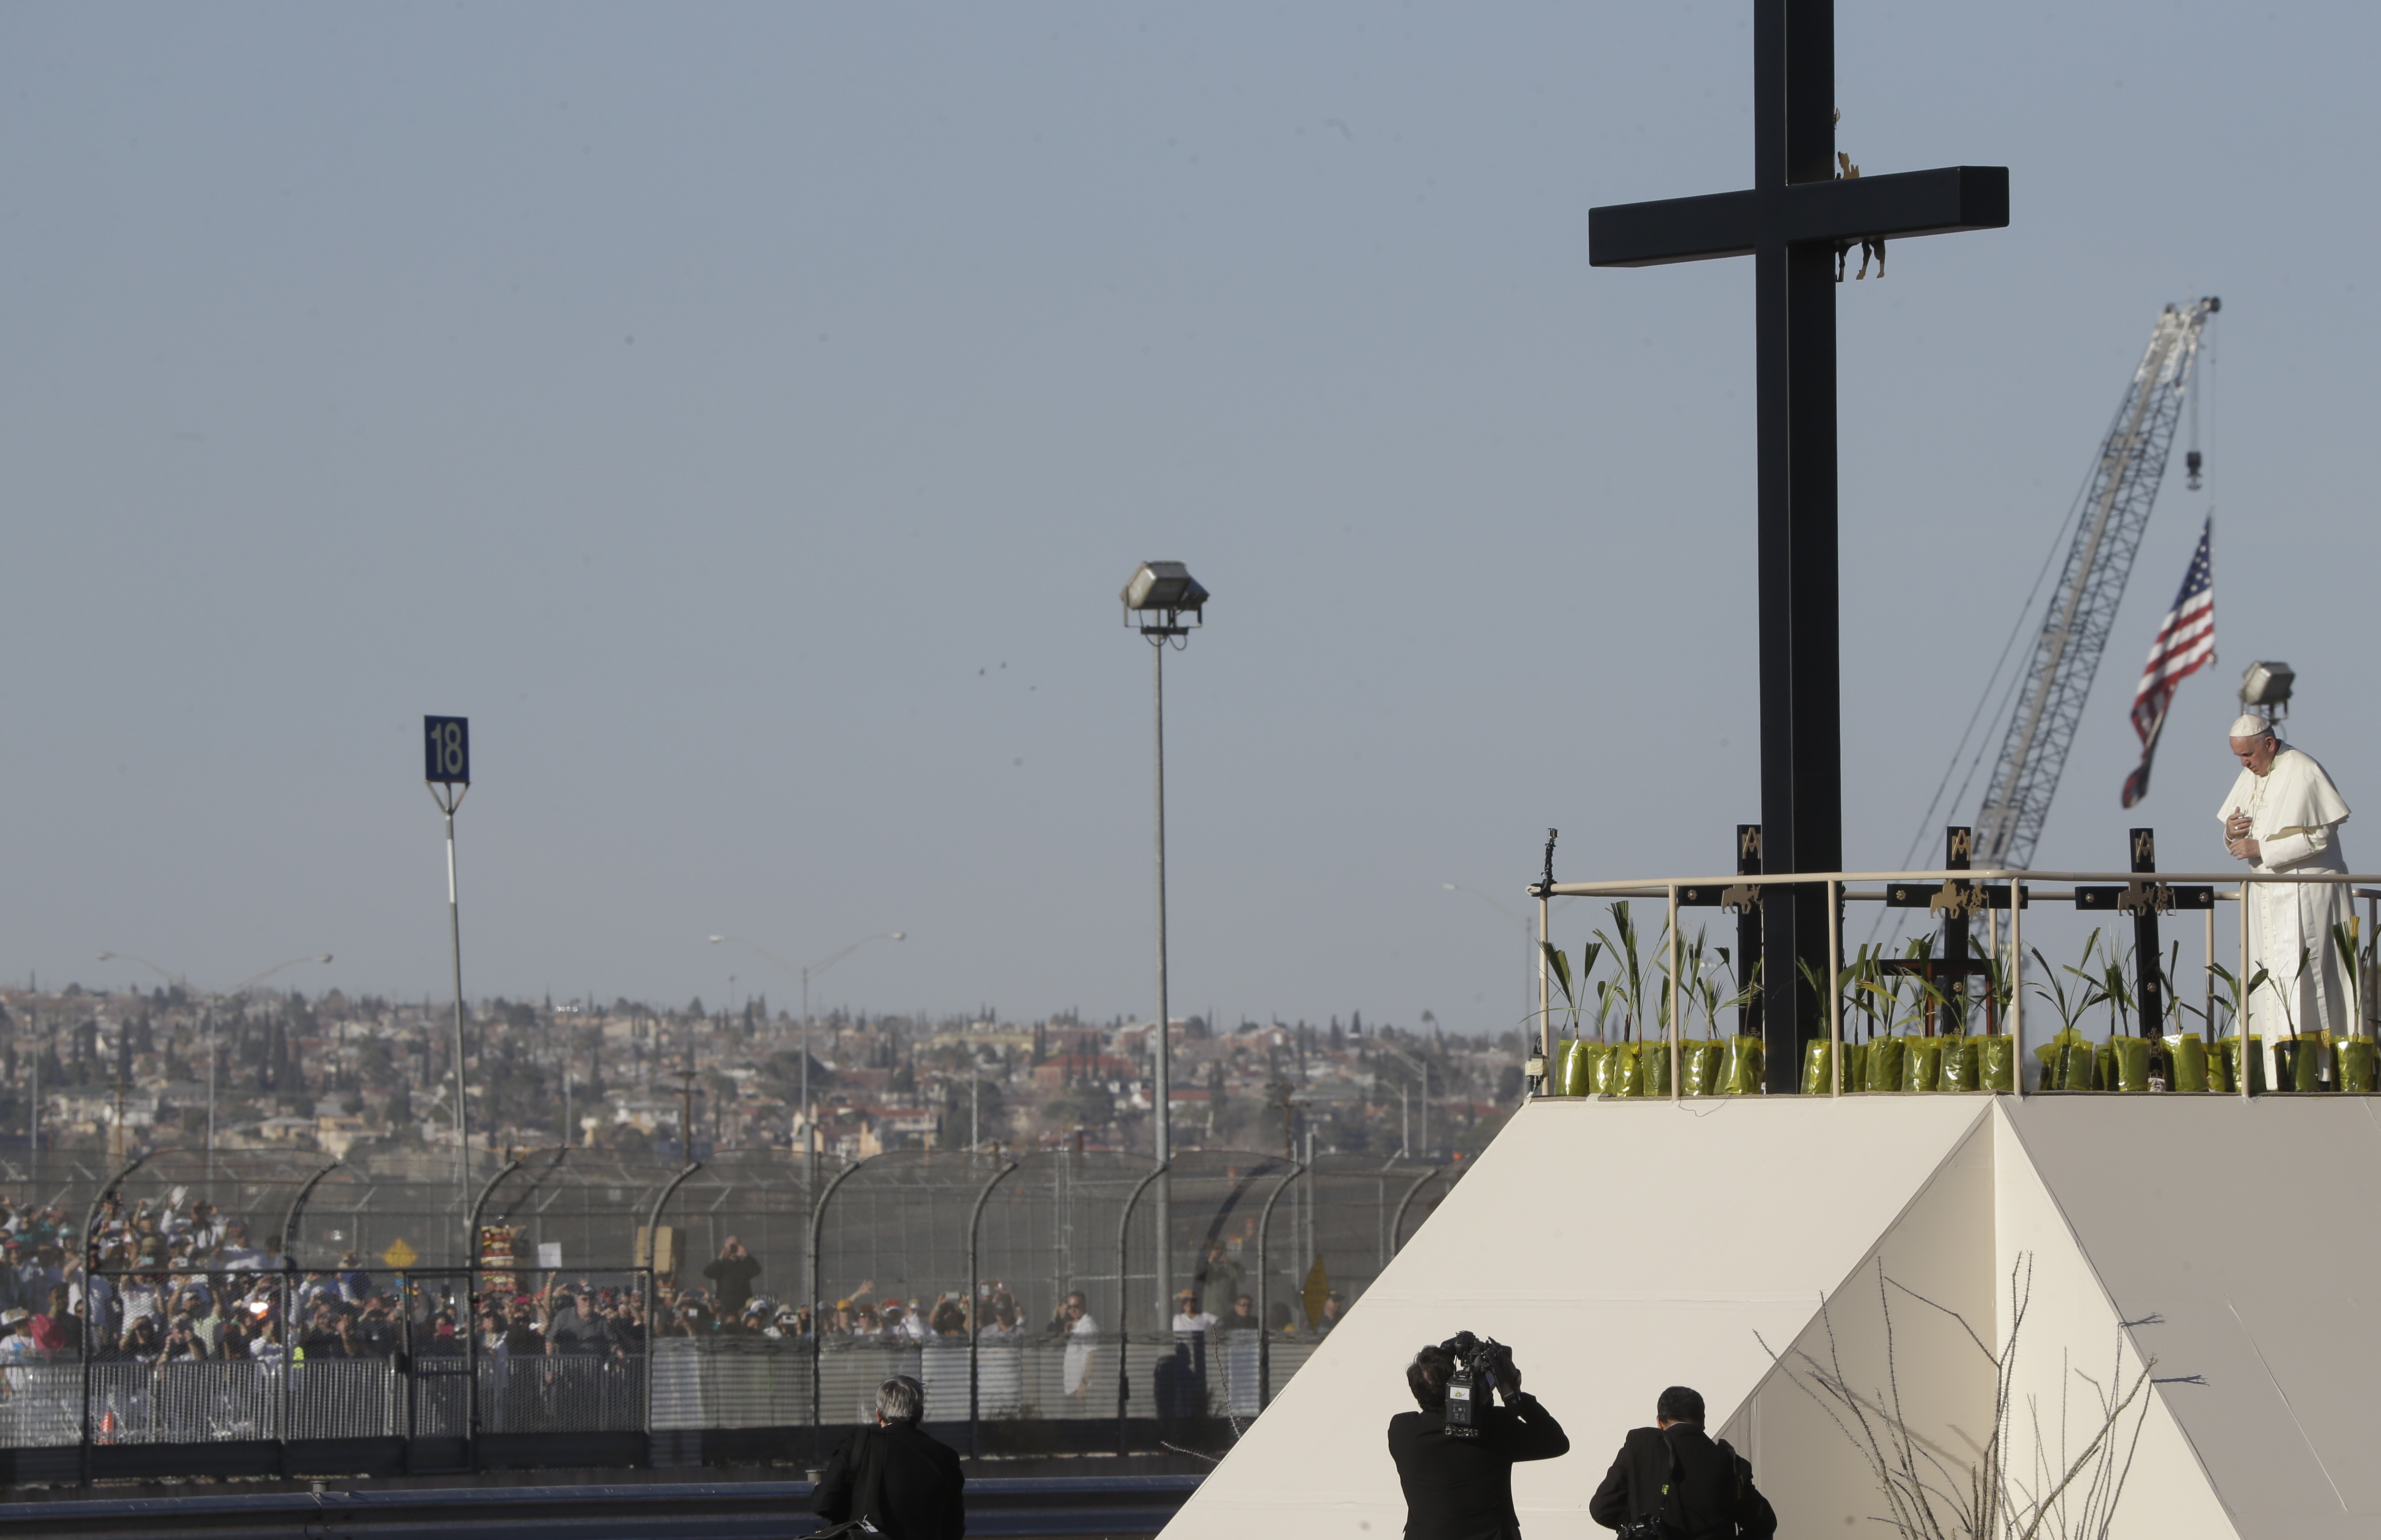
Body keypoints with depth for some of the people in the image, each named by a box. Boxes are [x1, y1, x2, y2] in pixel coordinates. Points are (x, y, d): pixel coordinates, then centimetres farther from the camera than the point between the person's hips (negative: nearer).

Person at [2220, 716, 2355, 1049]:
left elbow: (2319, 837, -17)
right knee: (2266, 978, 2)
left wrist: (2261, 849, -18)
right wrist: (2232, 834, -5)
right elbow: (2244, 842, 20)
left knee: (2298, 975, -13)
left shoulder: (2304, 774, -12)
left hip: (2305, 893, -8)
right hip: (2266, 894, 8)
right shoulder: (2251, 776, 14)